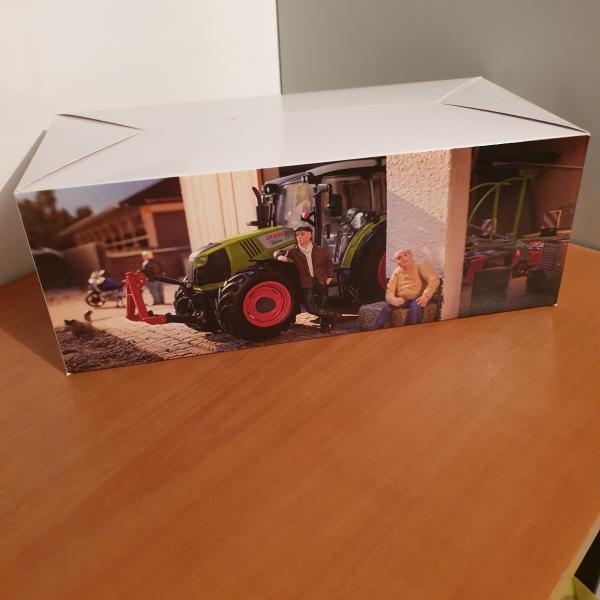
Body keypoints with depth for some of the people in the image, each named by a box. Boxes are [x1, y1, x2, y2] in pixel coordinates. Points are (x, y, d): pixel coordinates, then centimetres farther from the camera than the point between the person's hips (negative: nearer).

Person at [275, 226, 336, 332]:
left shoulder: (320, 251, -2)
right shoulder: (294, 252, -4)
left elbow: (329, 264, 12)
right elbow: (278, 253, 4)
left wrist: (329, 278, 7)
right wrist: (282, 258, -19)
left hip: (321, 282, 0)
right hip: (307, 284, 0)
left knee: (321, 306, 6)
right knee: (310, 307, -11)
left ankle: (324, 324, 30)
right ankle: (330, 315, 9)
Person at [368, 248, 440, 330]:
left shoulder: (420, 267, 0)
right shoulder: (397, 272, 11)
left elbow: (434, 280, -16)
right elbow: (389, 292, 3)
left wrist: (426, 296, -30)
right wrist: (394, 300, -22)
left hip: (417, 300, -2)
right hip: (402, 301, 3)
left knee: (416, 306, -37)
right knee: (387, 306, -26)